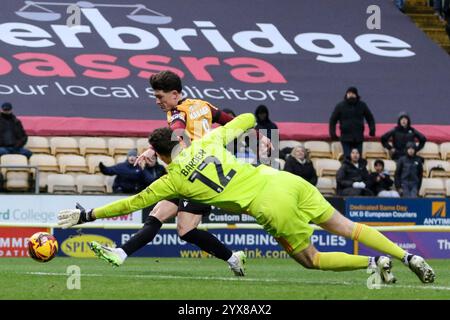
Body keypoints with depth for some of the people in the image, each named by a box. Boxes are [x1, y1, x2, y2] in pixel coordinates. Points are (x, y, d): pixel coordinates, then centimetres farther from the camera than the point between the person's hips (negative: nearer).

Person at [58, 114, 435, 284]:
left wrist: (88, 215, 20)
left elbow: (132, 203, 12)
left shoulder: (173, 180, 4)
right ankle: (408, 256, 3)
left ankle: (374, 263, -2)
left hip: (272, 210, -5)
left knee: (311, 259, 15)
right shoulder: (209, 140, 14)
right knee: (345, 225, 12)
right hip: (285, 181, 5)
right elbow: (248, 120, 28)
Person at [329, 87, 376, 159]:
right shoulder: (340, 106, 2)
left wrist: (372, 130, 4)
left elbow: (370, 118, 16)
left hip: (358, 138, 2)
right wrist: (332, 133, -3)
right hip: (346, 138, -2)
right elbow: (333, 120, 6)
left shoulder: (362, 105, 7)